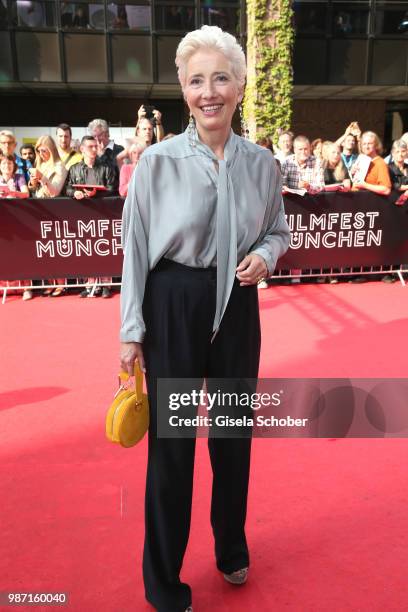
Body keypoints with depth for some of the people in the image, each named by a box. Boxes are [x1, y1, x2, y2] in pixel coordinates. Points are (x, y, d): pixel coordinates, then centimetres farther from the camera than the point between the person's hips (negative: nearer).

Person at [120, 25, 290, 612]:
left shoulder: (262, 163, 0)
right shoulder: (157, 160, -8)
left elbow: (278, 231, 13)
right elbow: (136, 249, -5)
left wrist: (265, 255, -10)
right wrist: (132, 332, -6)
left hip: (236, 307, 3)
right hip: (172, 306, -3)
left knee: (234, 431, 17)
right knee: (171, 438, 7)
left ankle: (232, 548, 46)